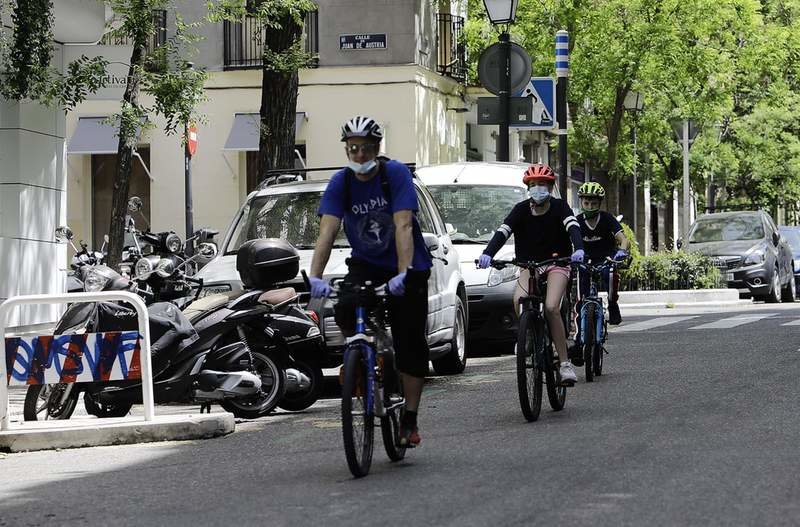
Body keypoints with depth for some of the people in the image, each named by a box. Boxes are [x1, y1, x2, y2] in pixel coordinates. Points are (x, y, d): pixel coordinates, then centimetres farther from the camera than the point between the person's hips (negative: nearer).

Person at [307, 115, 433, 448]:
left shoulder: (396, 174, -18)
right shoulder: (341, 182, -9)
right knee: (346, 312, -28)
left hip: (406, 268, -2)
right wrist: (315, 277, -32)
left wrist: (402, 275, -39)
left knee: (410, 344, -4)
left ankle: (409, 420, 5)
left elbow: (403, 226, -27)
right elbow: (327, 231, -18)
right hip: (366, 264, 2)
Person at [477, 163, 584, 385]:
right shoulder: (521, 209, -3)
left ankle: (565, 363, -19)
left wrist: (579, 249, -45)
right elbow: (502, 232, -16)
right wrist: (487, 254, -34)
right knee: (519, 300, -29)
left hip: (557, 262, -2)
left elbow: (573, 228, -23)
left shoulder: (559, 207, -6)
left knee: (551, 308, -24)